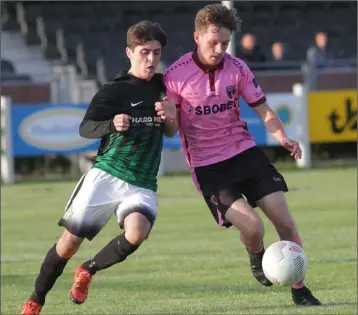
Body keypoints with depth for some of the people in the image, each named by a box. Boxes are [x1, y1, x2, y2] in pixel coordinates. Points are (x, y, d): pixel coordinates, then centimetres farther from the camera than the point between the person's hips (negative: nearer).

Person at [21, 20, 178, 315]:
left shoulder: (162, 86, 9)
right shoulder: (114, 90, -4)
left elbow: (171, 132, 20)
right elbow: (85, 128, -13)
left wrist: (171, 117, -4)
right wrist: (112, 124, -34)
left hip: (142, 185, 2)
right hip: (106, 176, -2)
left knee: (136, 232, -27)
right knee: (71, 239, -5)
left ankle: (87, 271, -1)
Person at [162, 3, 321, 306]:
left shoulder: (237, 68, -4)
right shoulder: (176, 75, -11)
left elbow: (263, 110, 2)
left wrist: (283, 138, -16)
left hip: (245, 153, 3)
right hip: (208, 166, -3)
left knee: (285, 221, -6)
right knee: (252, 226, -20)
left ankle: (300, 290, 8)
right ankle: (257, 258, 17)